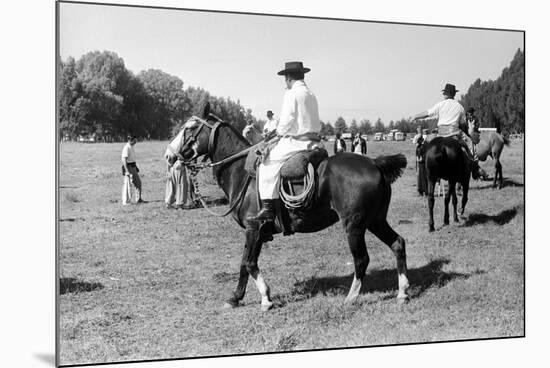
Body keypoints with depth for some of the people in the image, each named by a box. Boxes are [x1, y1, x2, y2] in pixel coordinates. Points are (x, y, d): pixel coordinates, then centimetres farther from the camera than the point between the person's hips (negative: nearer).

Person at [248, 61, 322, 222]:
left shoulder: (291, 94, -8)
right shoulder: (311, 95, 18)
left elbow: (286, 122, -14)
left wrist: (279, 132, 6)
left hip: (296, 141, -9)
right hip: (314, 141, 9)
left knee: (267, 163, -5)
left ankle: (268, 209, -15)